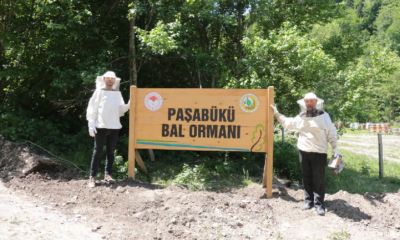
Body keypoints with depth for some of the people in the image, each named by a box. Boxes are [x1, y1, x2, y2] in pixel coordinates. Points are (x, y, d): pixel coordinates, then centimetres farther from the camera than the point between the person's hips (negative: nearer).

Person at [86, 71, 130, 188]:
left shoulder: (117, 93, 15)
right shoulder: (99, 91, 4)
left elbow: (121, 109, 13)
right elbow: (92, 108, -1)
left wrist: (128, 105, -6)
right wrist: (91, 124, -10)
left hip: (114, 127, 4)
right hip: (101, 126, -4)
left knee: (111, 152, 7)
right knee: (98, 151, -3)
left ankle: (108, 174, 15)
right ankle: (92, 177, 2)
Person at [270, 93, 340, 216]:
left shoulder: (323, 115, -4)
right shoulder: (300, 117, 9)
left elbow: (331, 133, -1)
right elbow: (287, 123, 22)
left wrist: (335, 148, -5)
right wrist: (277, 114, 19)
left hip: (319, 152, -4)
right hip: (303, 151, 5)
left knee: (318, 179, -1)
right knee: (306, 177, 11)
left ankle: (319, 203, 8)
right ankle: (308, 200, 23)